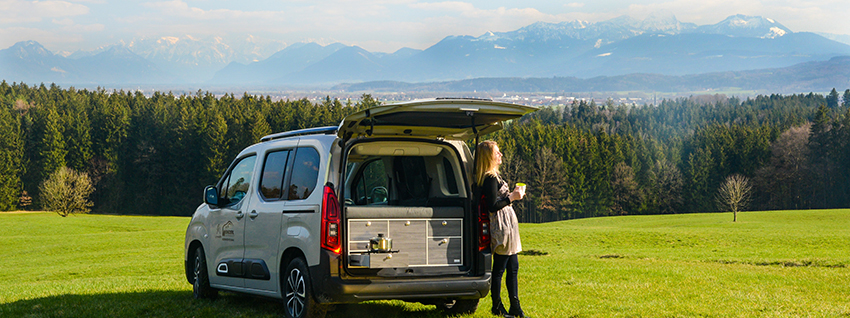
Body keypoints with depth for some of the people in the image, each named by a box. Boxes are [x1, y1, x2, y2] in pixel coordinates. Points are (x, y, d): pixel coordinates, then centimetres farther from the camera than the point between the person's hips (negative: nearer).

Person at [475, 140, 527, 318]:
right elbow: (493, 206, -21)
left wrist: (512, 195, 20)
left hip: (507, 226, 11)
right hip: (502, 226, -11)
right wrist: (511, 197, -14)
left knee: (513, 267, 13)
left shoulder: (490, 177, 15)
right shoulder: (491, 178, -17)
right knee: (499, 268, -2)